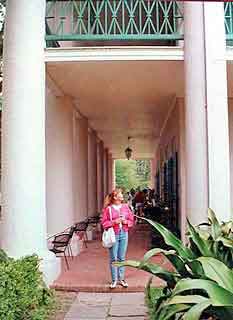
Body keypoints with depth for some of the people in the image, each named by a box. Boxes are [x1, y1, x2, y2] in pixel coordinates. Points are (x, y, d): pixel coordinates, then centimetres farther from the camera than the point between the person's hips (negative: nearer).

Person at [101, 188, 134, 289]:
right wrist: (114, 222, -16)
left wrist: (126, 221, -8)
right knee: (113, 258, 1)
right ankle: (114, 280, 12)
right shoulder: (108, 209, -4)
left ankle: (121, 279, 19)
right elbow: (104, 223, -3)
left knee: (122, 258, 8)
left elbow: (131, 220, 12)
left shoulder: (125, 207, 8)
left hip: (124, 234, 3)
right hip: (113, 234, -3)